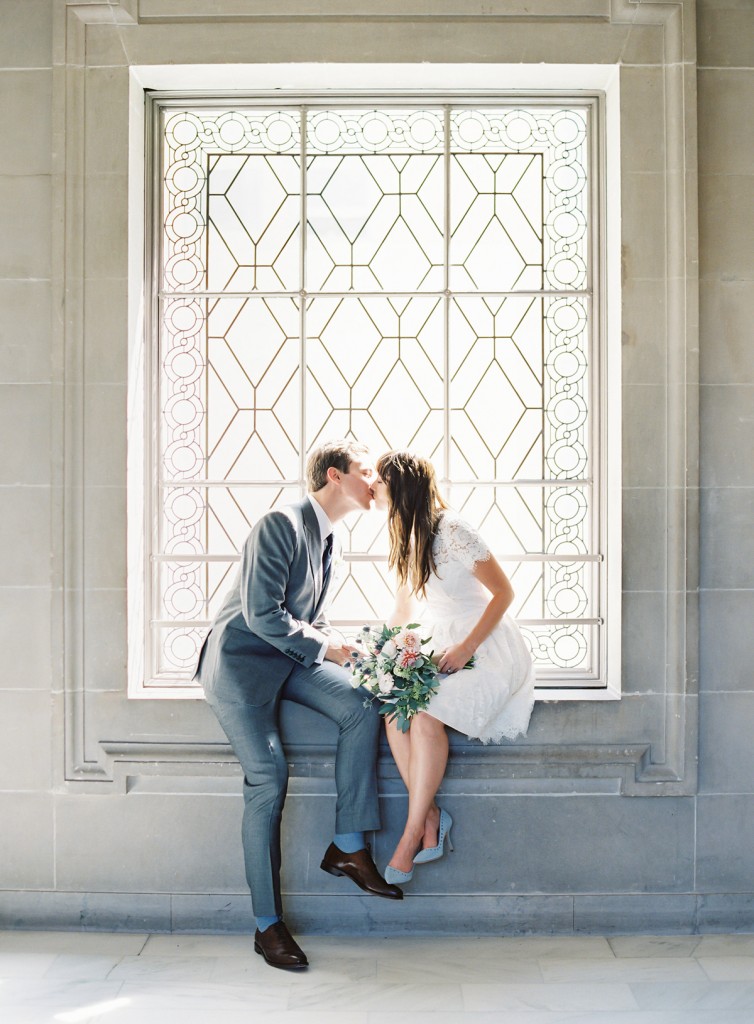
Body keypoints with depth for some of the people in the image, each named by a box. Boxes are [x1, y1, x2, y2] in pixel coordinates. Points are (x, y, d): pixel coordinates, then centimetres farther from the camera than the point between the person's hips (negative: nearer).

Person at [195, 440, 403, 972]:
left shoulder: (327, 540, 13)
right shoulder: (281, 525, -16)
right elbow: (262, 615, -22)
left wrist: (342, 648, -1)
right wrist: (325, 648, -14)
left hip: (290, 656, 8)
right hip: (241, 659, -8)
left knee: (362, 704, -16)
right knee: (269, 778, -16)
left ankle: (349, 848, -7)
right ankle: (268, 925, -3)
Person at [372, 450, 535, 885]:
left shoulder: (452, 531, -17)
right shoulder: (407, 538, 9)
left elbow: (504, 592, -13)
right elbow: (403, 611, 17)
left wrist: (467, 648, -20)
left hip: (488, 647, -7)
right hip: (442, 645, 7)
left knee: (427, 717, -29)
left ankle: (412, 833, -17)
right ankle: (431, 817, -16)